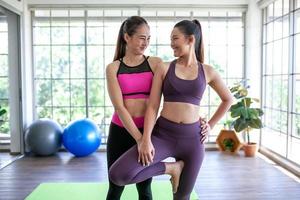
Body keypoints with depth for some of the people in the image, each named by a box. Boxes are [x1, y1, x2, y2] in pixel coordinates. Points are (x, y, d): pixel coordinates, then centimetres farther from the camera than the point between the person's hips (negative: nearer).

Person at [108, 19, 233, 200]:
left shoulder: (207, 72, 5)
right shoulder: (164, 69, 1)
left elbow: (228, 99, 18)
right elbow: (153, 107, -4)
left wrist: (210, 125, 12)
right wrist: (146, 139, -15)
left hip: (192, 138, 1)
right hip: (163, 134, 0)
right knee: (118, 175, -18)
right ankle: (170, 168, 2)